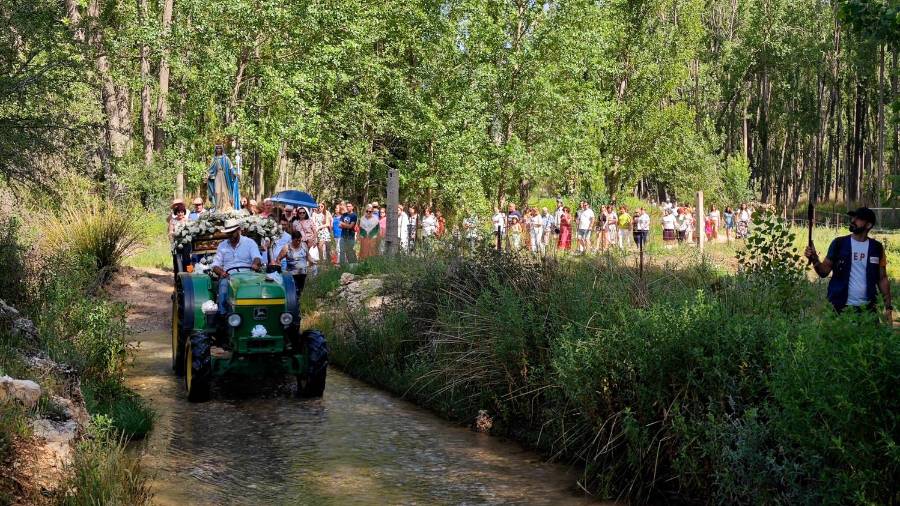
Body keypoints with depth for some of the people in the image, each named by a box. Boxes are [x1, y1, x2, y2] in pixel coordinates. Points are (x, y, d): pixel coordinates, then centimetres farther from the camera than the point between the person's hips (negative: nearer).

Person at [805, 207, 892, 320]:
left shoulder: (876, 248, 3)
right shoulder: (839, 243, 0)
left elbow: (882, 279, 9)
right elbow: (824, 272, 0)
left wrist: (888, 307, 3)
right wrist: (815, 260, -20)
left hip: (867, 308, 1)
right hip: (840, 307, -1)